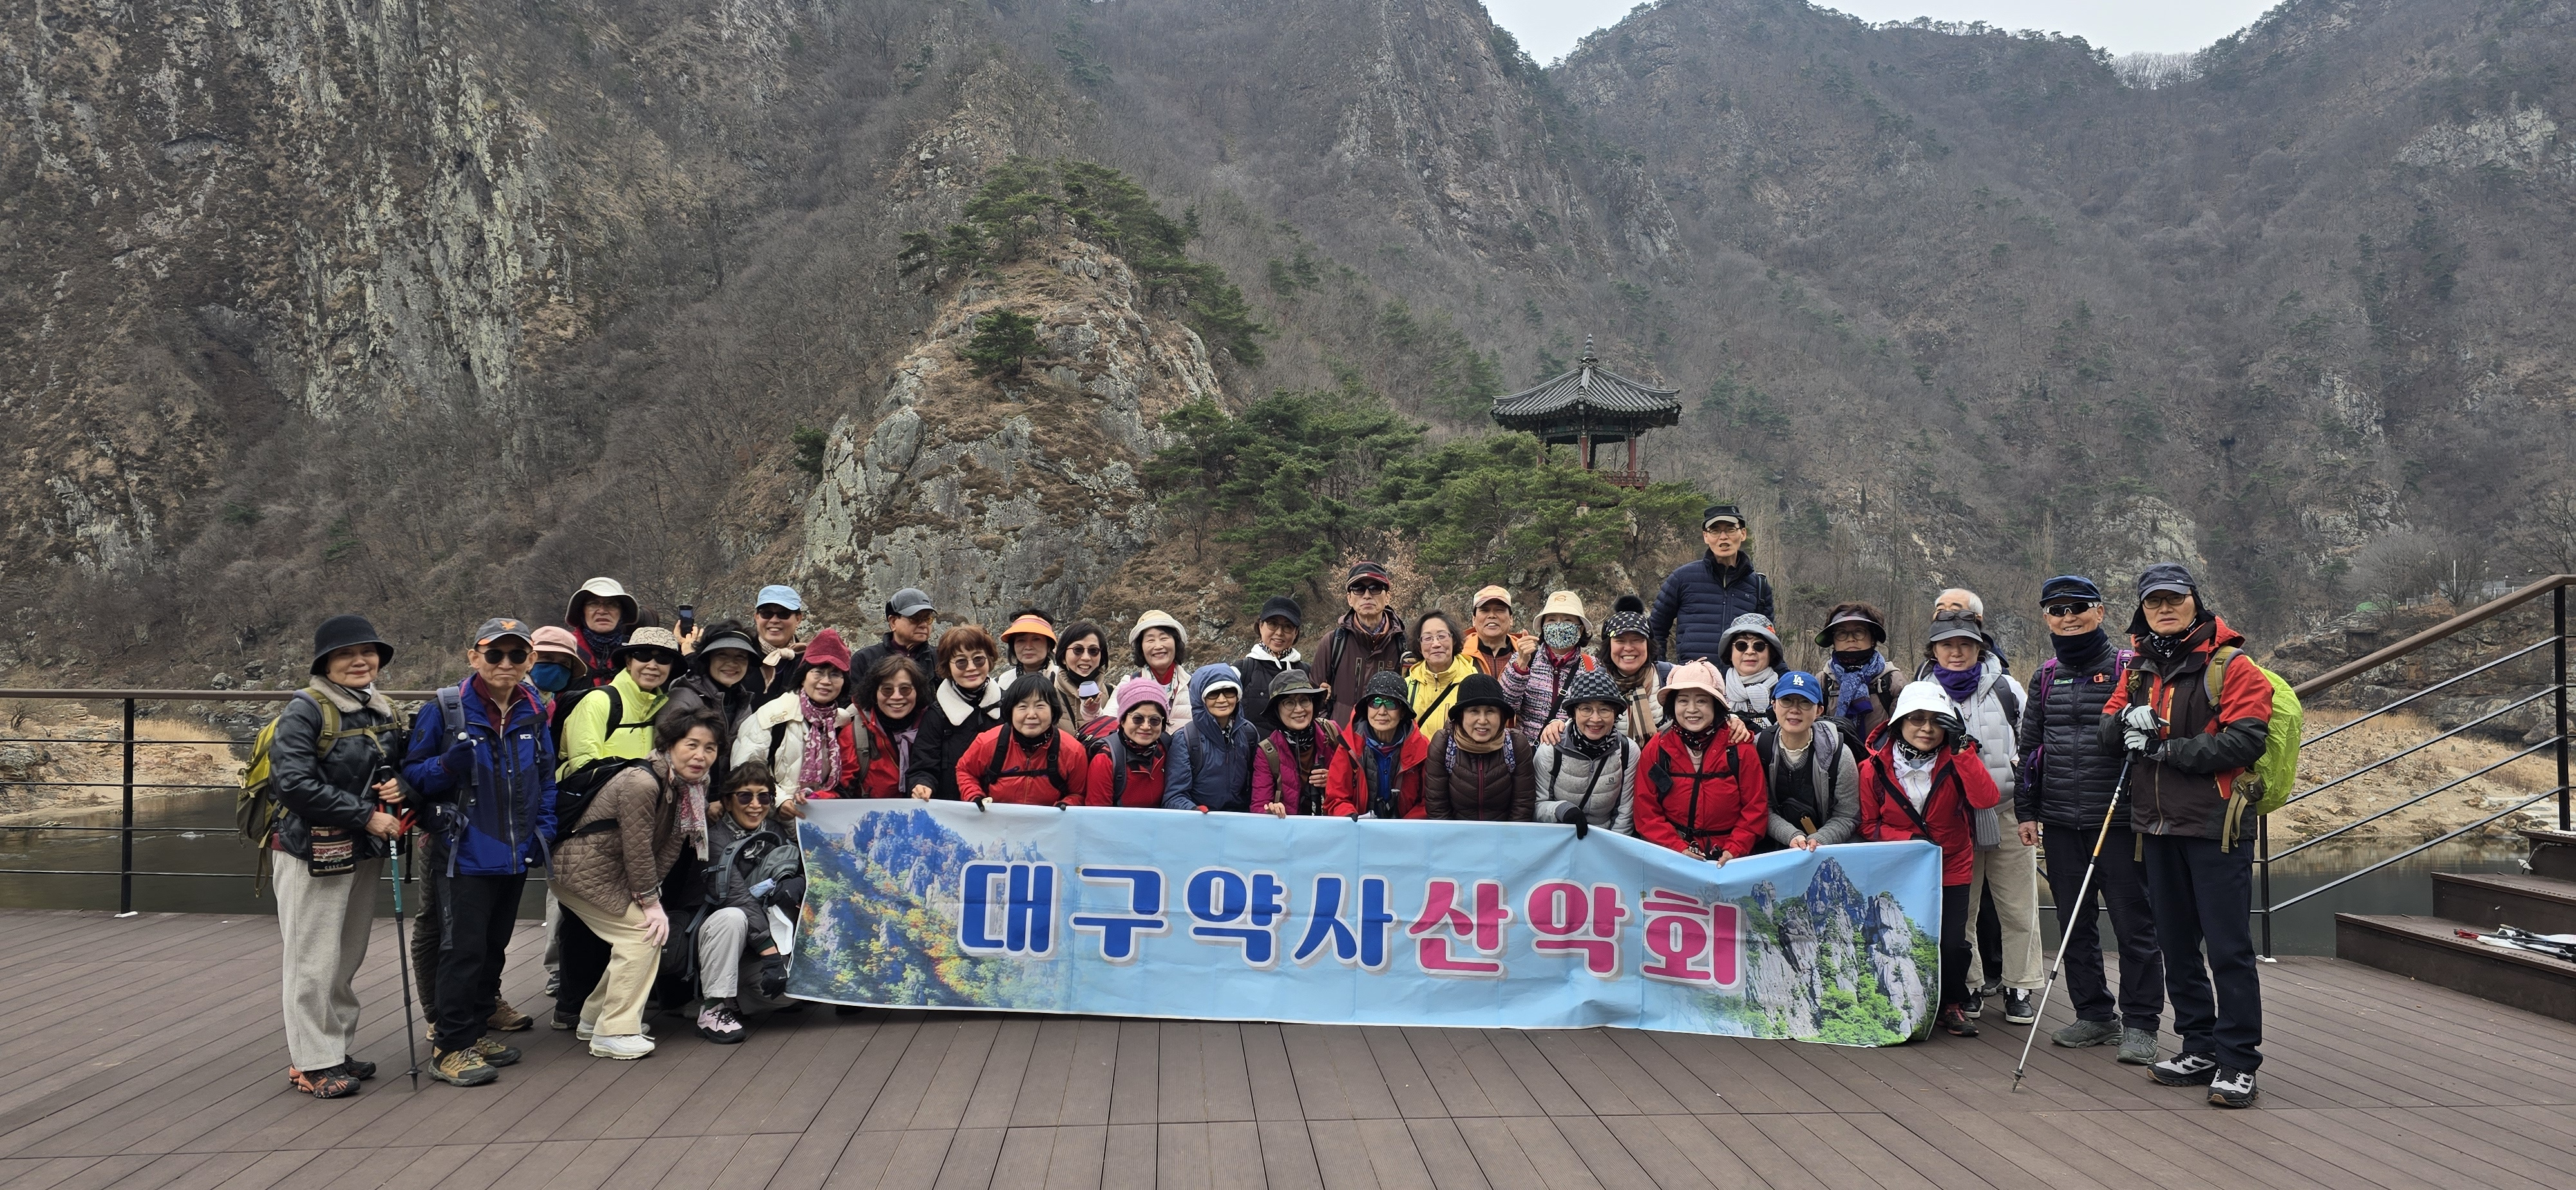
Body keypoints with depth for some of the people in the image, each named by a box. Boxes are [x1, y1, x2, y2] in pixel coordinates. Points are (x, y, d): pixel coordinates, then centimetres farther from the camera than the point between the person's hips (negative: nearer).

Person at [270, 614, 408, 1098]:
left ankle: (339, 1051, 24)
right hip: (312, 851, -7)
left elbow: (398, 764, 25)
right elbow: (294, 782, -20)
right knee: (315, 961, -3)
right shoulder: (306, 710, -11)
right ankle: (310, 1062, 6)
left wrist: (399, 786, 0)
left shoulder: (382, 712, 11)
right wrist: (366, 816, -19)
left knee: (349, 958, 14)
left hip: (366, 852, 7)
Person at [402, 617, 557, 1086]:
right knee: (464, 949, -5)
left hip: (516, 854, 6)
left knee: (494, 946, 15)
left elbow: (546, 775, 16)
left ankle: (476, 1030, 29)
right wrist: (449, 765, -25)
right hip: (466, 854, -6)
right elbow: (411, 773, -5)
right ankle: (450, 1047, 4)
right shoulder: (444, 710, -9)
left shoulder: (533, 713, 6)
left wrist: (544, 829, 5)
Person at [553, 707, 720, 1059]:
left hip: (611, 874, 10)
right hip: (582, 870, -10)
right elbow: (637, 849, -23)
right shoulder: (642, 783, -26)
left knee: (645, 935, 11)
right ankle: (614, 1033, -5)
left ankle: (594, 1018, 25)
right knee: (643, 934, -12)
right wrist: (650, 903, -16)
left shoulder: (688, 788, 2)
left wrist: (651, 895, -7)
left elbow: (669, 848, 3)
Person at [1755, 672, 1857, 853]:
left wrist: (1818, 841, -19)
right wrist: (1792, 836, -19)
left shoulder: (1838, 754, -7)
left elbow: (1847, 817, -2)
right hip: (1775, 850, 1)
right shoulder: (1759, 747, -3)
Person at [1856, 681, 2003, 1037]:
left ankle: (1951, 1005, 18)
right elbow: (1869, 826, 3)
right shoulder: (1875, 767, -5)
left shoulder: (1955, 759, -2)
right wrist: (1910, 840, -10)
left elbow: (1987, 798, -19)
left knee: (1952, 944, -9)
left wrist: (1962, 751, -22)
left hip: (1951, 869, 1)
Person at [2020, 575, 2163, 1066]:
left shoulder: (2128, 669, -3)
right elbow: (2030, 745, 16)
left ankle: (2139, 1024, 8)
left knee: (2134, 924, -1)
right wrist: (2026, 811, 12)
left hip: (2119, 821, -5)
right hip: (2060, 822, 5)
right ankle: (2095, 1016, 22)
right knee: (2074, 924, 11)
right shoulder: (2046, 675, 12)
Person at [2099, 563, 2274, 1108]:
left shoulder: (2229, 665, -7)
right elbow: (2108, 726, 15)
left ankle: (2238, 1060, 1)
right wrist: (2125, 721, -9)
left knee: (2228, 946, -5)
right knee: (2175, 943, 13)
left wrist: (2166, 748, -17)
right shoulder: (2142, 669, 13)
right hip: (2158, 826, 7)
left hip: (2215, 826, -7)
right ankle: (2200, 1047, 24)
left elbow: (2246, 740, -17)